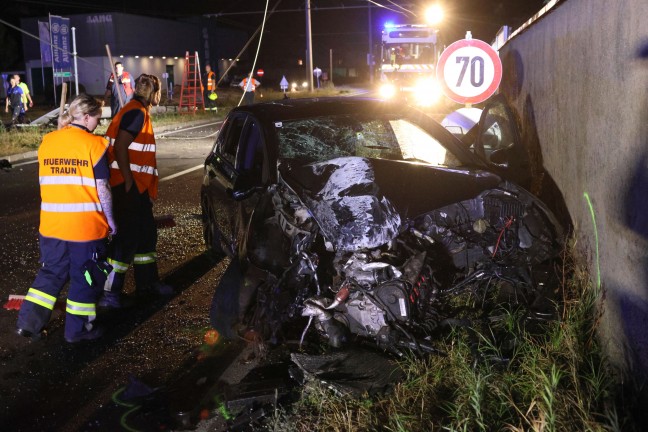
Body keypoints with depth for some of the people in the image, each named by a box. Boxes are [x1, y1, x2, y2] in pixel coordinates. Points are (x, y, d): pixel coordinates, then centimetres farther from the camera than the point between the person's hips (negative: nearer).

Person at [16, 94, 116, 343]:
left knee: (51, 272, 20)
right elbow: (102, 189, -10)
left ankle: (29, 322, 19)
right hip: (86, 225, -5)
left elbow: (45, 183, 12)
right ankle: (78, 329, 18)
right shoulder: (94, 144, -11)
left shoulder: (47, 142, 5)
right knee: (85, 276, 9)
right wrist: (111, 221, 0)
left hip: (51, 224, 5)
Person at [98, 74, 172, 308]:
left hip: (137, 186, 10)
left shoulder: (140, 112, 17)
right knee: (127, 237, -7)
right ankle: (109, 292, -2)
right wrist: (128, 181, -20)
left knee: (146, 233, 18)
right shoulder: (136, 113, -14)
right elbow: (119, 147, -23)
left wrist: (145, 187, 21)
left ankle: (147, 281, 31)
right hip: (128, 186, -10)